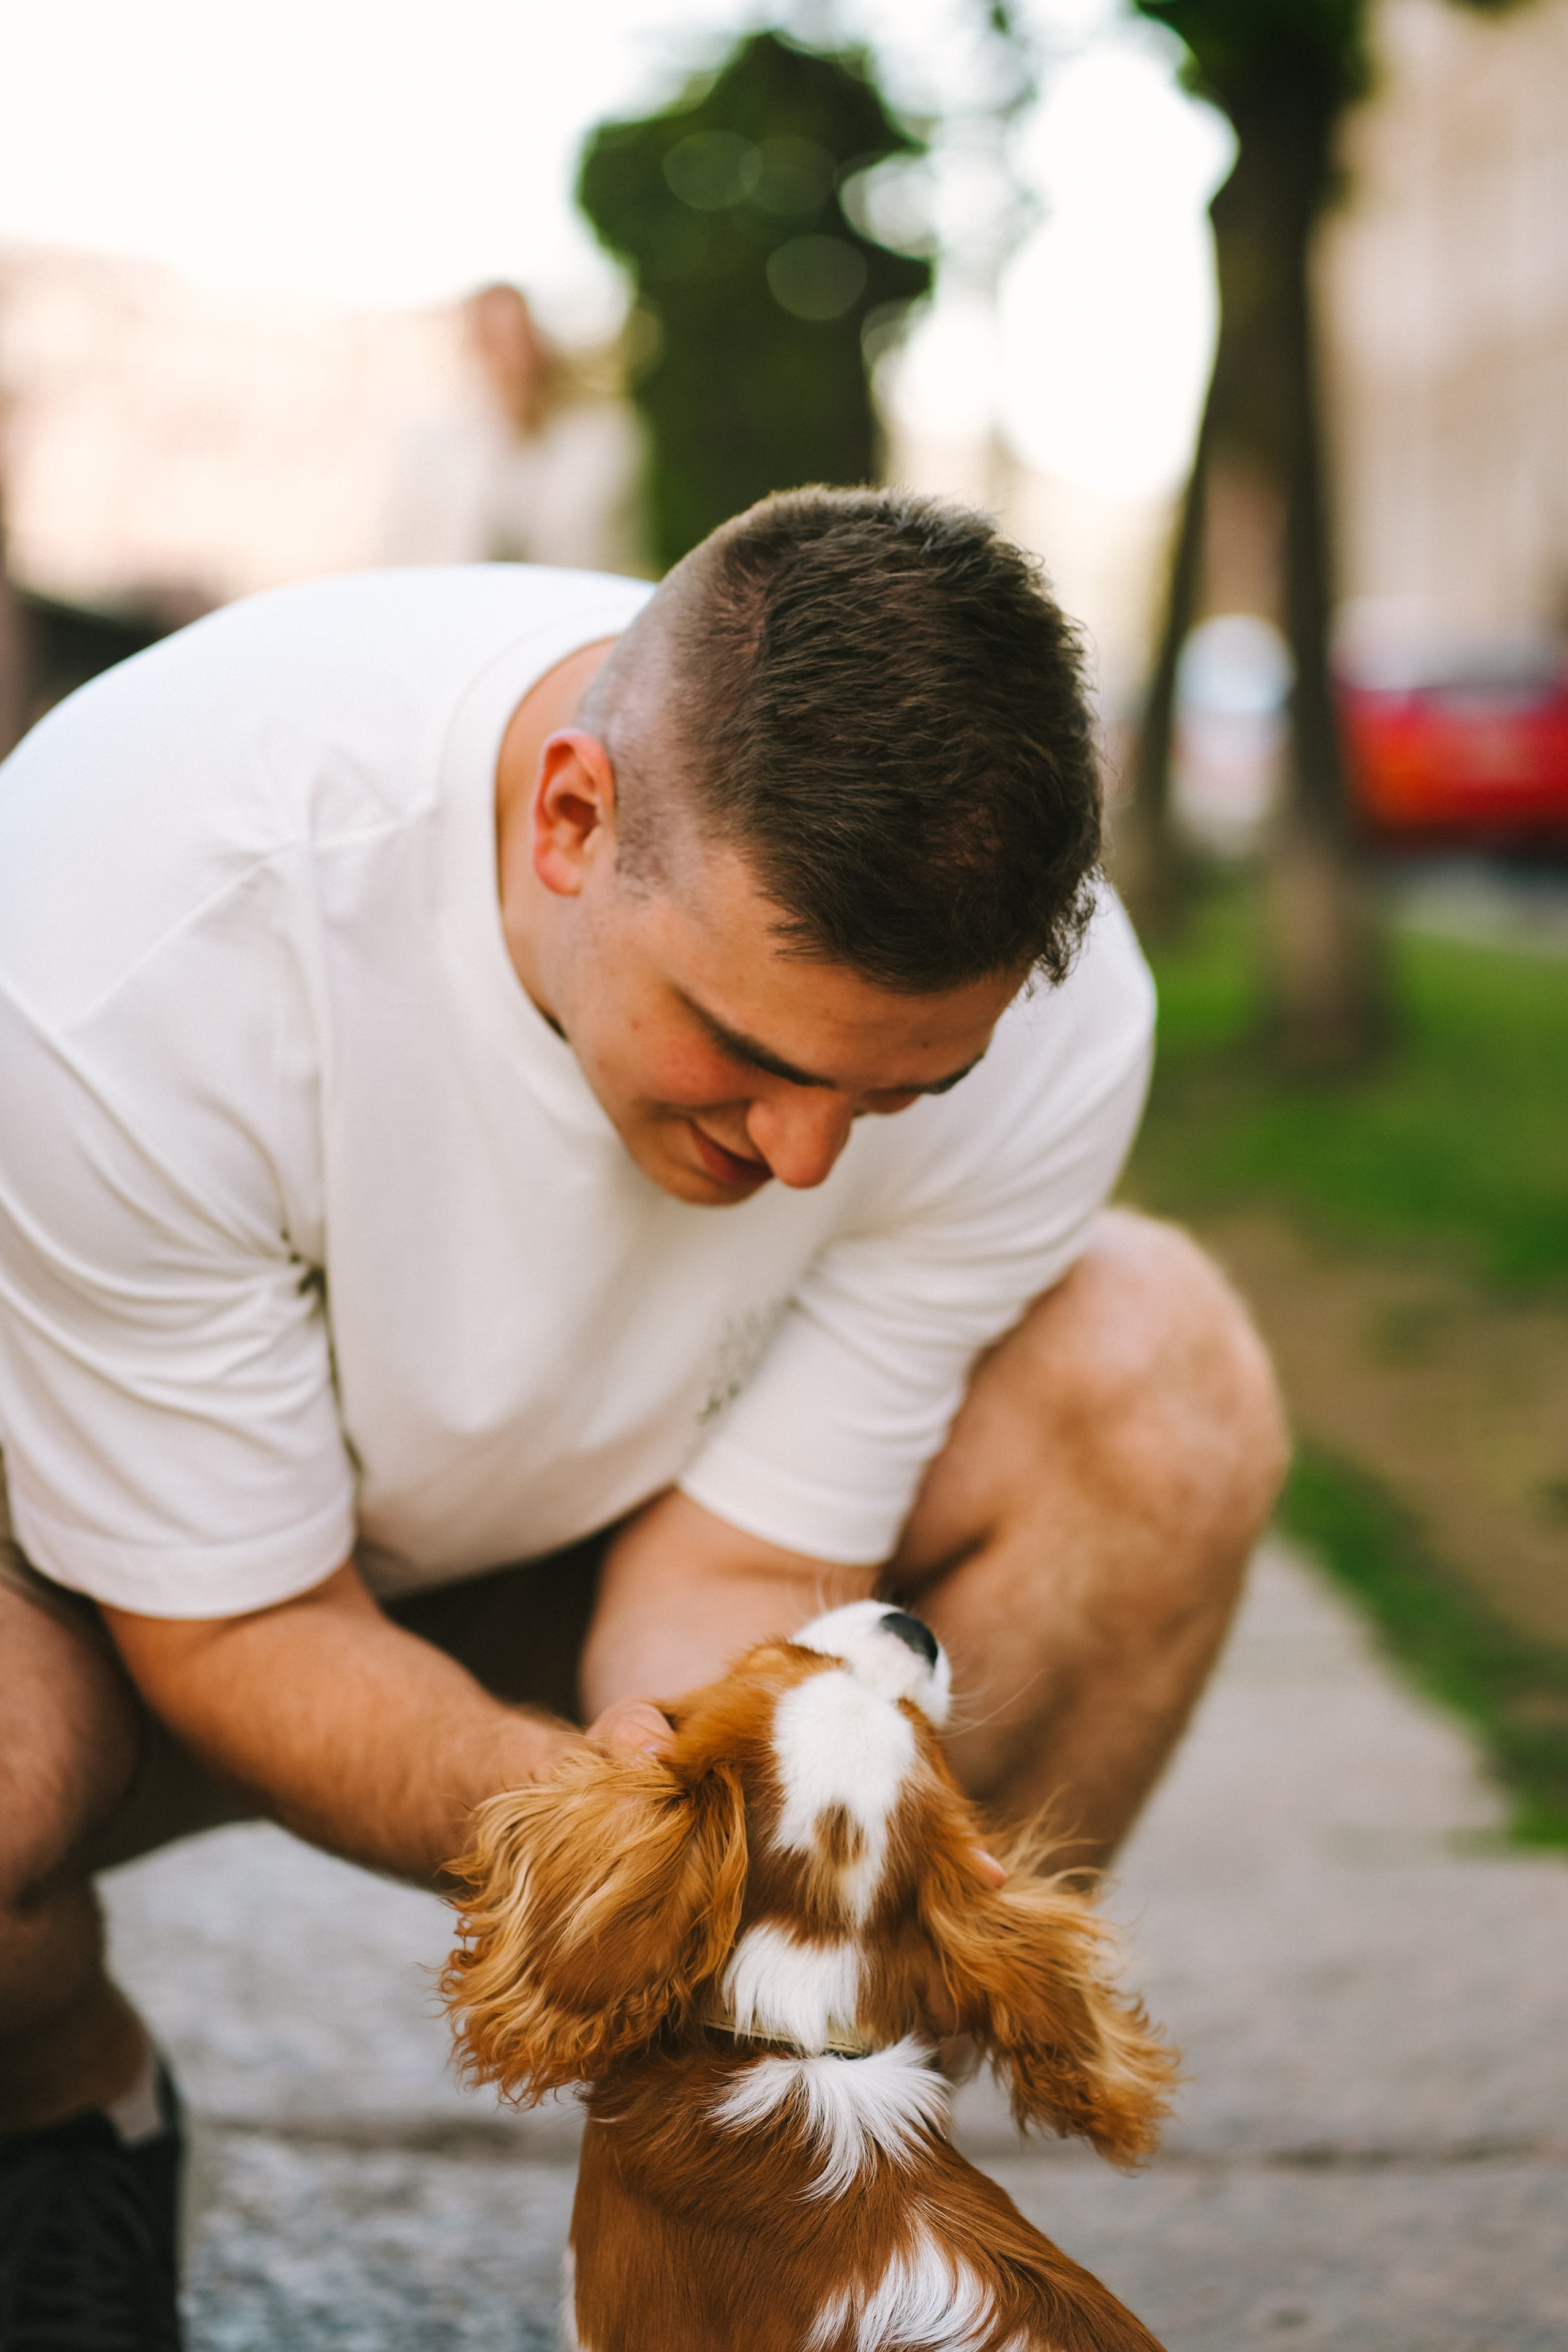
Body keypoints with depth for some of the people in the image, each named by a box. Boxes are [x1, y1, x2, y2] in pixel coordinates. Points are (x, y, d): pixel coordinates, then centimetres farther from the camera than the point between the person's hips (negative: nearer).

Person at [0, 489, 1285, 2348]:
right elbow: (232, 1627, -26)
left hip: (594, 1541, 3)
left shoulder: (1044, 1004, -26)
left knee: (1156, 1374, -22)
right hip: (152, 1583, -2)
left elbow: (743, 1559, -19)